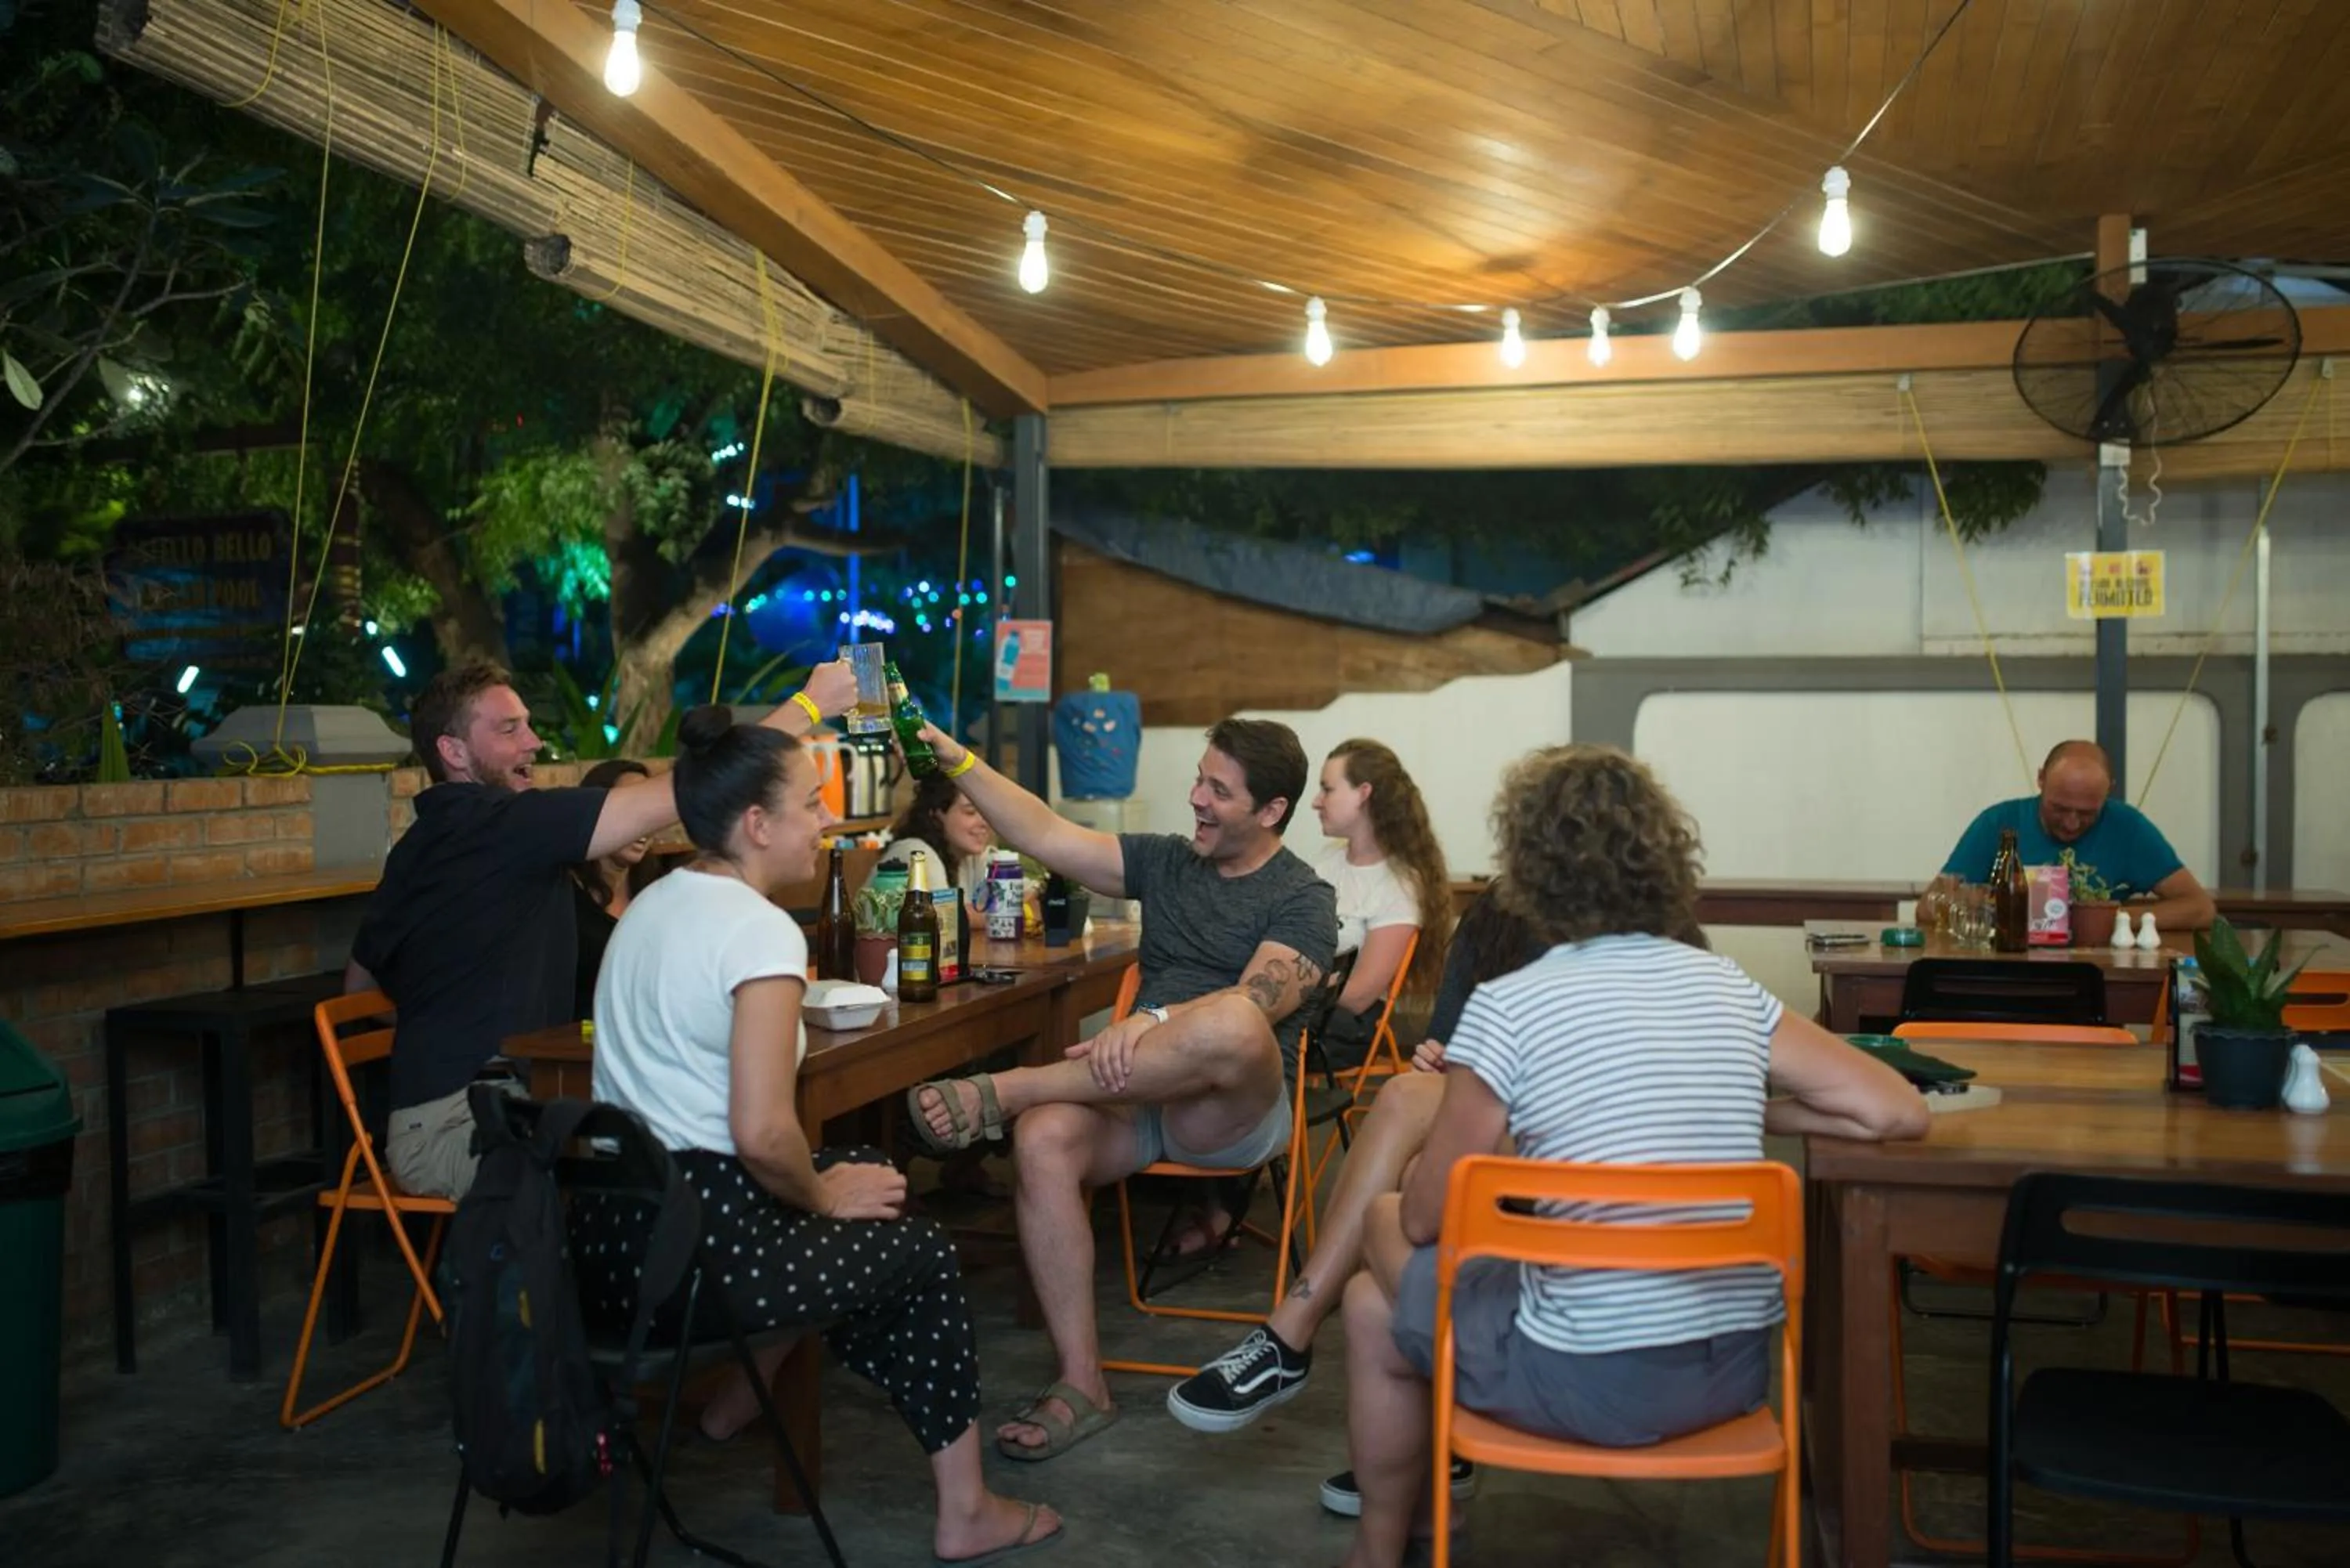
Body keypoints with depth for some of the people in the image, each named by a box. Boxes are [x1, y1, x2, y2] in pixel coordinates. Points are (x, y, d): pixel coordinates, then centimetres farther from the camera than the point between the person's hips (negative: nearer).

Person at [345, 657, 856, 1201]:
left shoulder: (422, 844, 17)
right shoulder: (496, 823, -14)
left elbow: (360, 985, 29)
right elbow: (683, 793, -18)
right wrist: (809, 704, -12)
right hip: (455, 1125, -10)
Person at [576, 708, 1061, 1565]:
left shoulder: (654, 901, 10)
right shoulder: (760, 929, -18)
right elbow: (762, 1133, -25)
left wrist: (823, 1186, 16)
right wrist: (823, 1197, -3)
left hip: (607, 1227, 9)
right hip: (690, 1243, -9)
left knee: (864, 1183, 28)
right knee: (924, 1251, 14)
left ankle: (739, 1395, 35)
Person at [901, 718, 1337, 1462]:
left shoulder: (1303, 901, 0)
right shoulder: (1165, 860, 17)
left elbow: (1259, 999, -19)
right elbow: (1048, 836, 7)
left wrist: (1154, 1022, -35)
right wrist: (959, 763, -4)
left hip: (1234, 1113, -4)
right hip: (1138, 1096, 5)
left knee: (1232, 1026, -39)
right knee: (1044, 1139, -29)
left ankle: (1001, 1091, -26)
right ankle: (1082, 1385, -20)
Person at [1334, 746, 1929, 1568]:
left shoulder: (1505, 1007, -12)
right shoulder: (1727, 988, 2)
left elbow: (1425, 1221, -5)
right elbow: (1899, 1112, 3)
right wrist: (1753, 1110, 12)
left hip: (1596, 1379, -6)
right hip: (1739, 1362, 6)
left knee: (1375, 1306, 22)